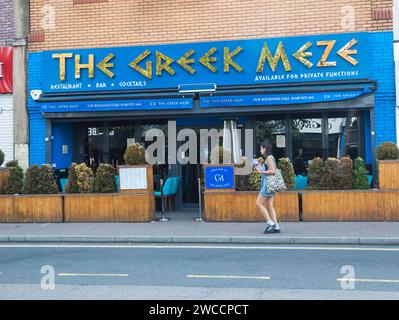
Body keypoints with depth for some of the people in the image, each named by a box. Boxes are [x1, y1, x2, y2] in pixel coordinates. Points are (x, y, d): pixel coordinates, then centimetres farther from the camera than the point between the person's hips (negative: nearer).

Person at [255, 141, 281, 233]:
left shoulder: (269, 157, -10)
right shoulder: (267, 158, 18)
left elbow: (273, 171, -19)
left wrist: (261, 172, -11)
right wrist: (260, 167, 13)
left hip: (268, 184, -10)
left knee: (259, 203, -6)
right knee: (269, 206, 6)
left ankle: (270, 223, -7)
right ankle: (276, 227, 4)